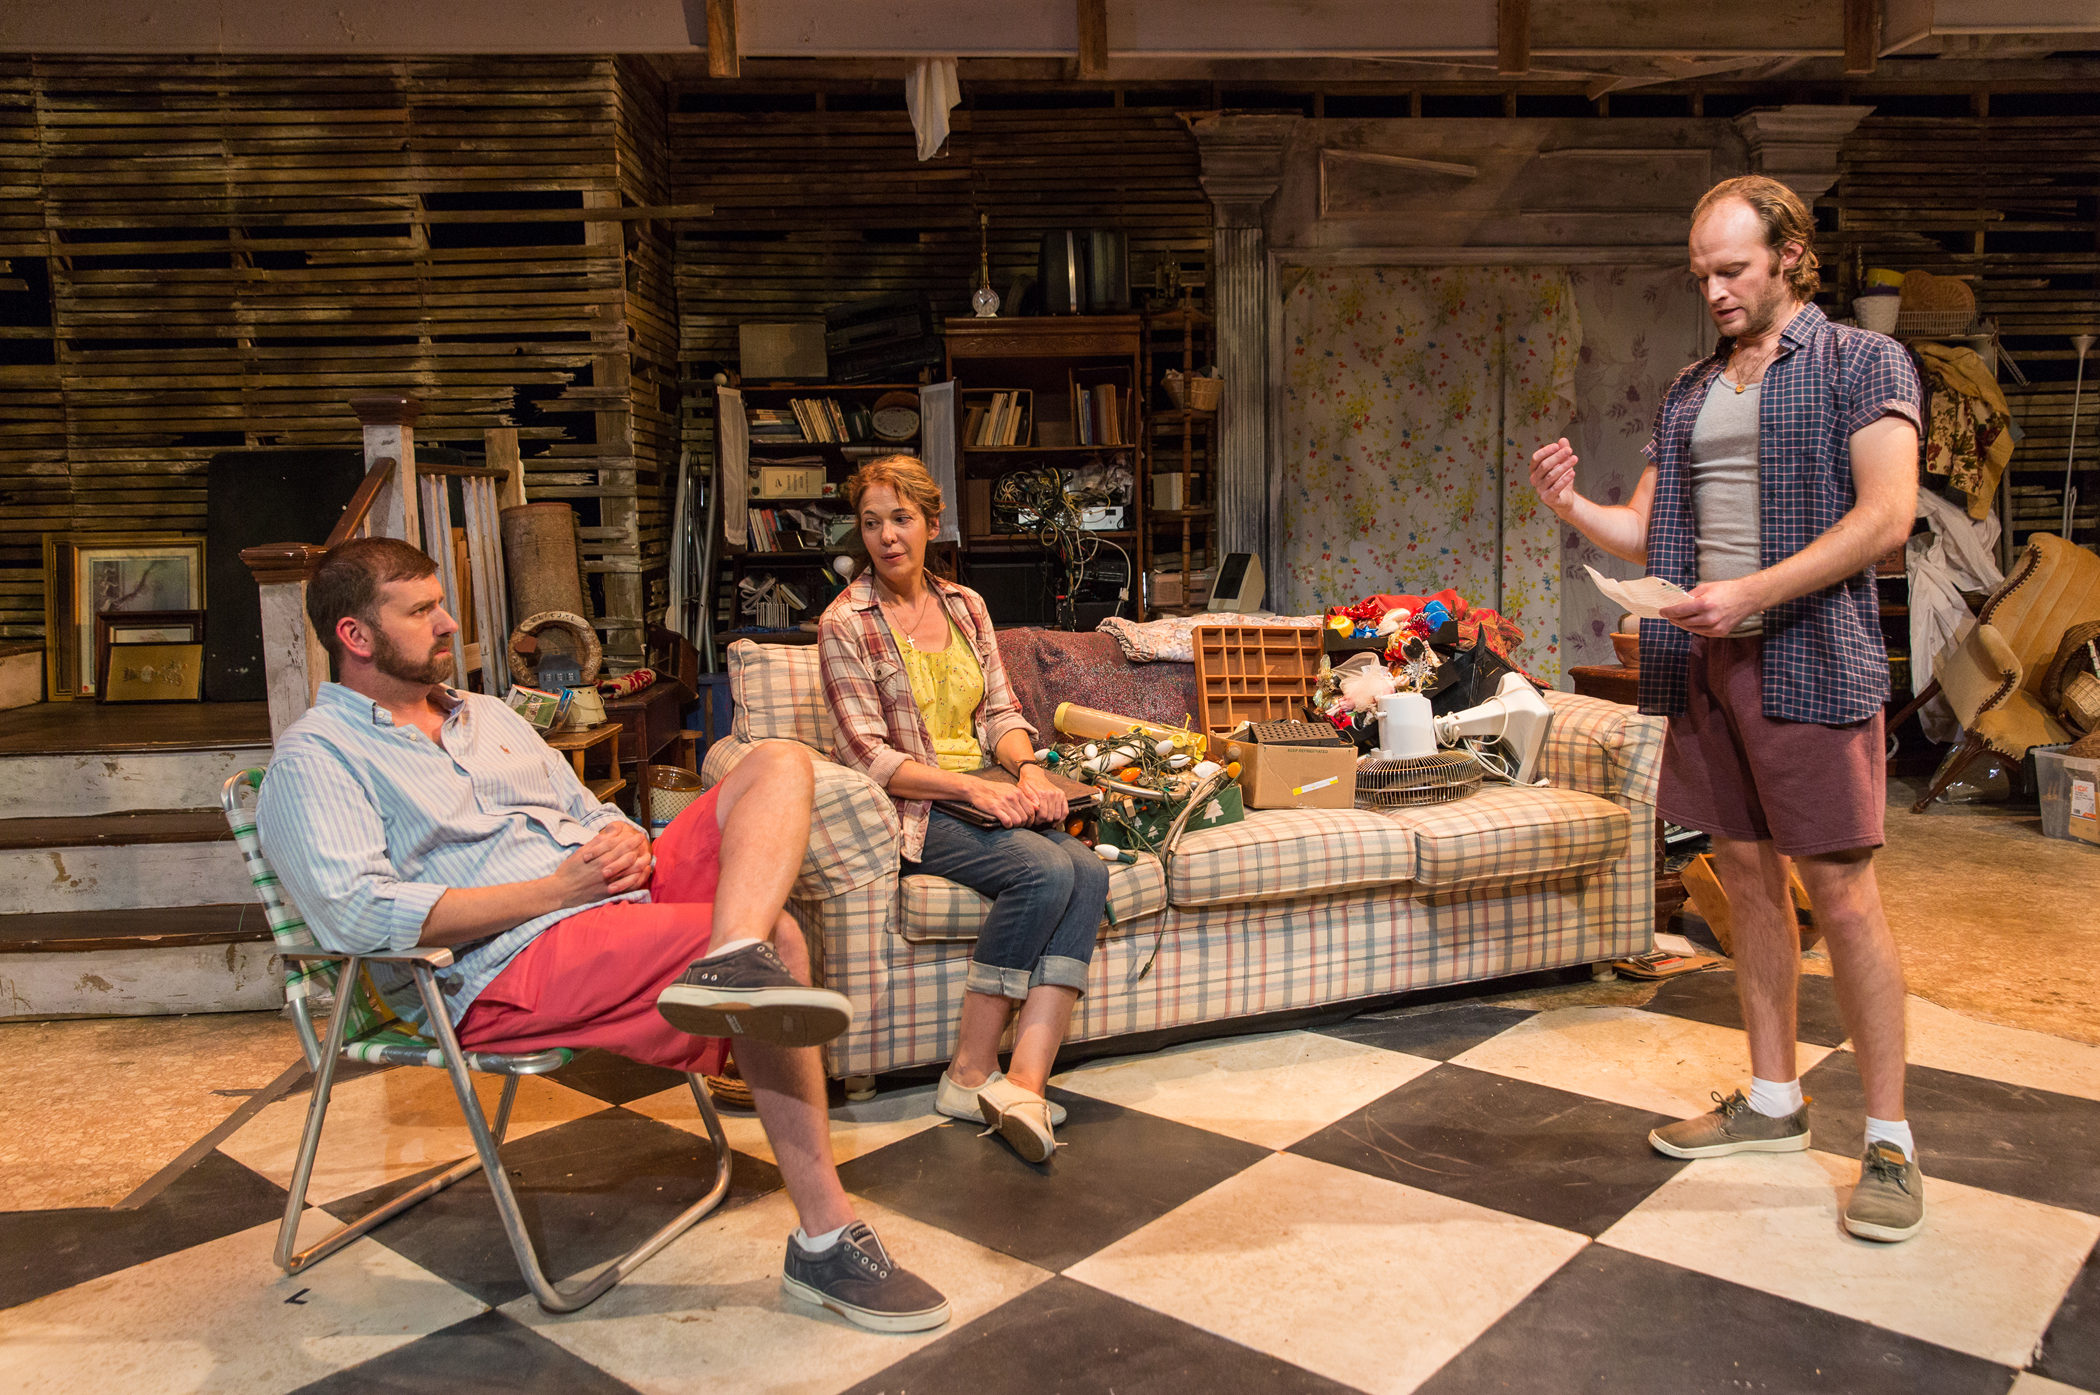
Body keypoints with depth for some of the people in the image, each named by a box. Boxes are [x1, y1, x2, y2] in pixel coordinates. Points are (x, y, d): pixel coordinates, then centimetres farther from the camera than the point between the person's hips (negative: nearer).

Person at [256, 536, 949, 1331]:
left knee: (781, 763, -10)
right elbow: (359, 913, -16)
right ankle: (826, 1242, -21)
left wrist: (625, 839, 0)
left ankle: (736, 964, -41)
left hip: (622, 892, 8)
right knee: (775, 936, -28)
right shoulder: (315, 758, 1)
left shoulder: (487, 717, 27)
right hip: (509, 967, -8)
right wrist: (556, 890, -18)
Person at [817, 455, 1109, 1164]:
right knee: (1044, 871, -30)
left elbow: (1002, 714, 13)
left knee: (1088, 870, -24)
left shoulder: (965, 605, 14)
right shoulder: (845, 623, -3)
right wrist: (971, 786, -21)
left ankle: (1024, 1082, -32)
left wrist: (1028, 768, -10)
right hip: (912, 810, -5)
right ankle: (969, 1074, -18)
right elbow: (870, 757, -10)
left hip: (990, 794, 6)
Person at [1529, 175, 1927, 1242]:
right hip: (1702, 667, 6)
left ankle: (1890, 1140, 7)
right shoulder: (1687, 392, 18)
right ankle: (1773, 1102, 23)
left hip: (1807, 661, -6)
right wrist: (1572, 508, -4)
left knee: (1839, 891, -4)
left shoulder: (1862, 365, 1)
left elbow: (1884, 516, -11)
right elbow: (1647, 531, 17)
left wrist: (1752, 592, -21)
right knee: (1747, 878, 11)